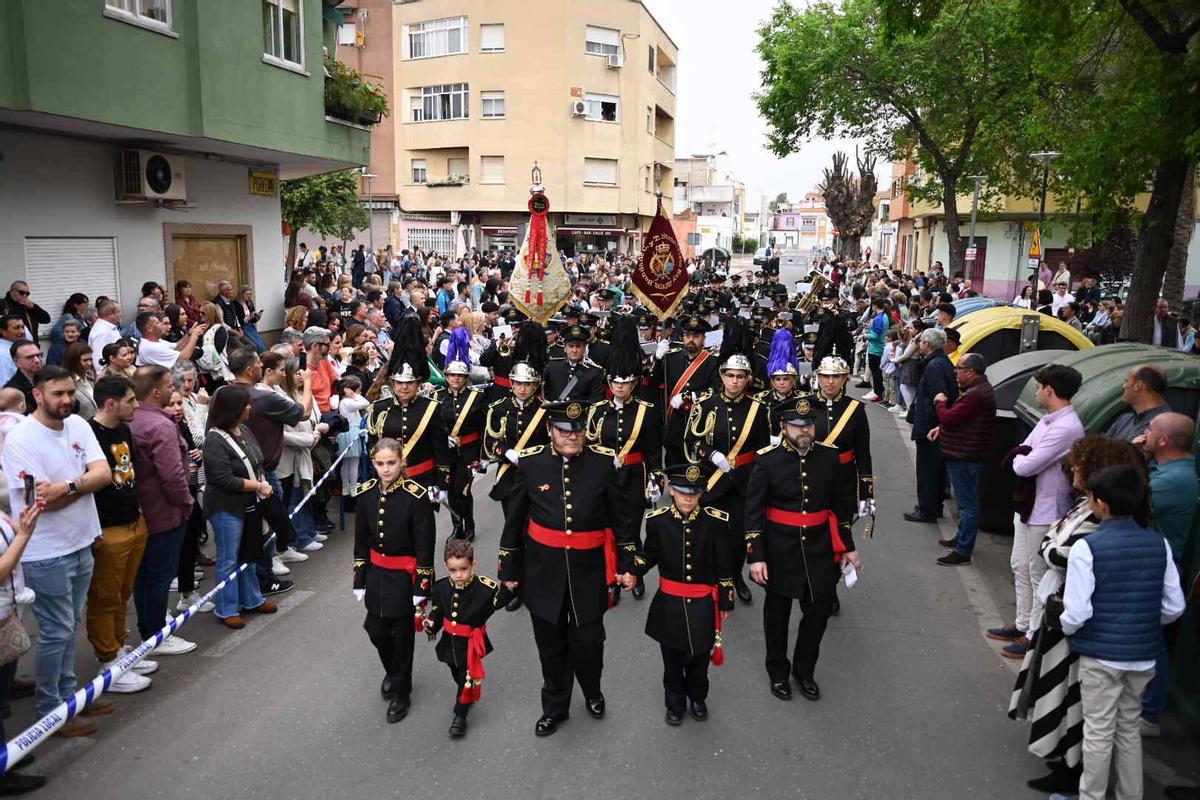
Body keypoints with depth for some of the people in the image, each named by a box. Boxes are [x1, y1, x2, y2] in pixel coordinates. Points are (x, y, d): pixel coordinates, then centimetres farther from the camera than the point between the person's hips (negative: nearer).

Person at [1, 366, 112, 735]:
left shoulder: (78, 425, 2)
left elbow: (104, 474, -8)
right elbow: (43, 500, -21)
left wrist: (65, 487, -22)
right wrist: (84, 483, -10)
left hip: (81, 544, 7)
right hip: (47, 554, -6)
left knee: (70, 626, 19)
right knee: (56, 632, 4)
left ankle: (68, 692, 34)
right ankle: (50, 711, 19)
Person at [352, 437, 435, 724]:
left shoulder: (416, 496, -19)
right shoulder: (365, 493, -4)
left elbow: (424, 546, -14)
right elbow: (361, 541, 4)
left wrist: (421, 587, -14)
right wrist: (359, 581, 5)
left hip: (405, 576, -4)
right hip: (376, 573, 4)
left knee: (402, 634, 9)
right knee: (376, 630, 14)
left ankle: (400, 692, 28)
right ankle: (392, 672, 45)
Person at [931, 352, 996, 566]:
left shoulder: (975, 395, -25)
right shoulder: (978, 388, 12)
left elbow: (949, 418, -24)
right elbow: (959, 418, 20)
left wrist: (940, 403, -5)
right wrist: (941, 428, 7)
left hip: (965, 457, -11)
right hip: (965, 454, 11)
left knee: (967, 504, -3)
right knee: (967, 502, 22)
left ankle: (963, 551, 3)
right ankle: (962, 538, 36)